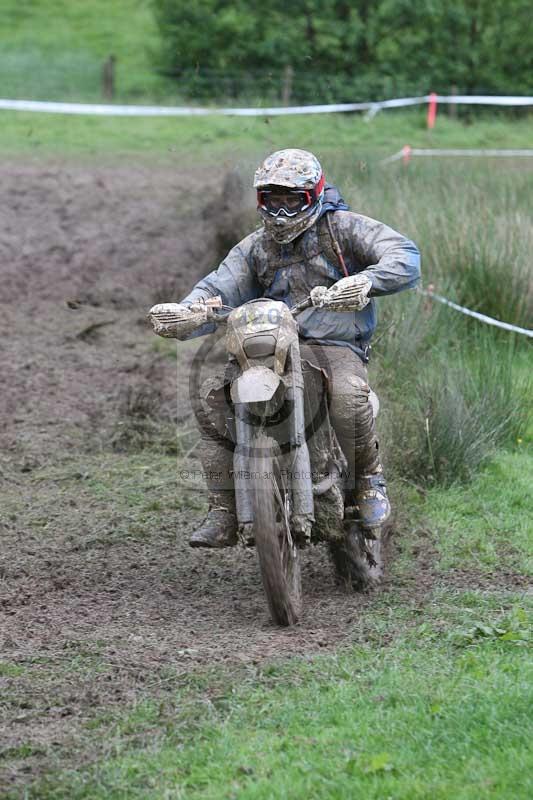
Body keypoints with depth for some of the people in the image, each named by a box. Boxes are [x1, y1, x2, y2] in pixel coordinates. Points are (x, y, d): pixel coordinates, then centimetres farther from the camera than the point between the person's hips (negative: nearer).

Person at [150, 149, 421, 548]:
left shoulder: (343, 228, 3)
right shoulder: (255, 247, 18)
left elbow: (406, 256, -11)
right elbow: (219, 288, 6)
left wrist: (367, 281, -33)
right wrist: (183, 314, -18)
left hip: (336, 347, -5)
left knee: (348, 395, -38)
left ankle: (368, 484, -13)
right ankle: (224, 514, -11)